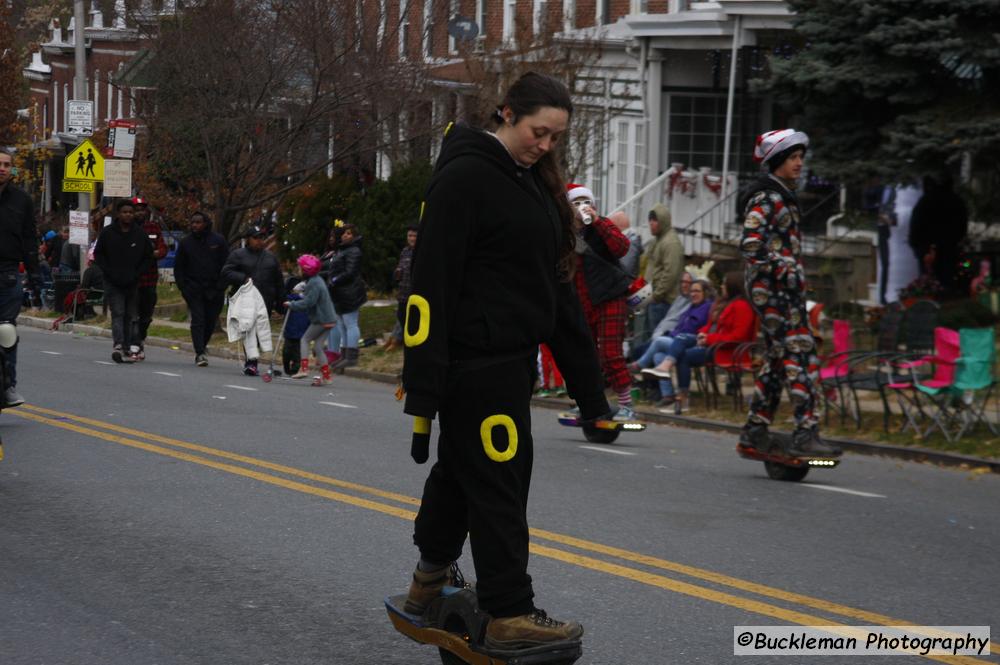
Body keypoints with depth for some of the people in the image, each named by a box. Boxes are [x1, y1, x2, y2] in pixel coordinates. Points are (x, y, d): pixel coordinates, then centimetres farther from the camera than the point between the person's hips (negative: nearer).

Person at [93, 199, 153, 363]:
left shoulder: (140, 234, 4)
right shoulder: (107, 232, -1)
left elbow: (148, 256, 11)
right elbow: (98, 254, 5)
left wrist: (137, 274, -1)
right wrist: (109, 273, -7)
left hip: (132, 283, 3)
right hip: (113, 283, -3)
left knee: (129, 316, 7)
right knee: (118, 313, -15)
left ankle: (127, 349, 13)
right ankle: (118, 345, -27)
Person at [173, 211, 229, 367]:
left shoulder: (218, 241, 2)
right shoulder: (185, 242, 5)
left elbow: (227, 265, 4)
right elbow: (178, 267, 10)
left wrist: (221, 286, -4)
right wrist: (183, 288, 0)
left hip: (214, 290, 0)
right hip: (194, 290, 0)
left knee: (211, 322, 6)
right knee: (198, 320, -10)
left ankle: (202, 346, 29)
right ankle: (200, 353, -13)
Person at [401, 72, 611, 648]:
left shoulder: (534, 183, 14)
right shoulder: (465, 177, -13)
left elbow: (555, 288, 17)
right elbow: (432, 282, -18)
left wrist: (588, 384, 16)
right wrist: (424, 388, -22)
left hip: (513, 359, 9)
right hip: (478, 360, -9)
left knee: (463, 467, 19)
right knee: (498, 480, -4)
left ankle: (432, 580, 32)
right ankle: (510, 613, 2)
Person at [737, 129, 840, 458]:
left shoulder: (782, 196, 19)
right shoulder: (766, 198, -12)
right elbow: (750, 243, -21)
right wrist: (782, 268, -20)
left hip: (782, 287, 10)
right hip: (772, 287, -10)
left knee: (778, 357, 13)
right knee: (802, 356, -14)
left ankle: (755, 431, 17)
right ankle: (805, 434, -17)